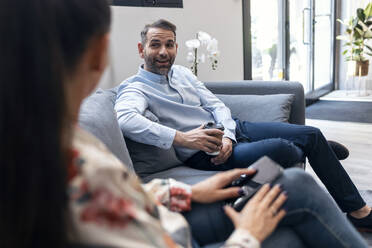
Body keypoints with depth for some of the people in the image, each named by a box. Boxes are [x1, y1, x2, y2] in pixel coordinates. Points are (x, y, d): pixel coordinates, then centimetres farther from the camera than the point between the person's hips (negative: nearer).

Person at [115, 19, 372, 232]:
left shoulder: (182, 72, 12)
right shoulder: (134, 87, -9)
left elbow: (216, 104, 9)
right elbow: (125, 118, -32)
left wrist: (227, 135, -12)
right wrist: (182, 138, -38)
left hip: (229, 129, 8)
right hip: (203, 153, -8)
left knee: (311, 134, 2)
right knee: (280, 148, -30)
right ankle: (301, 150, 10)